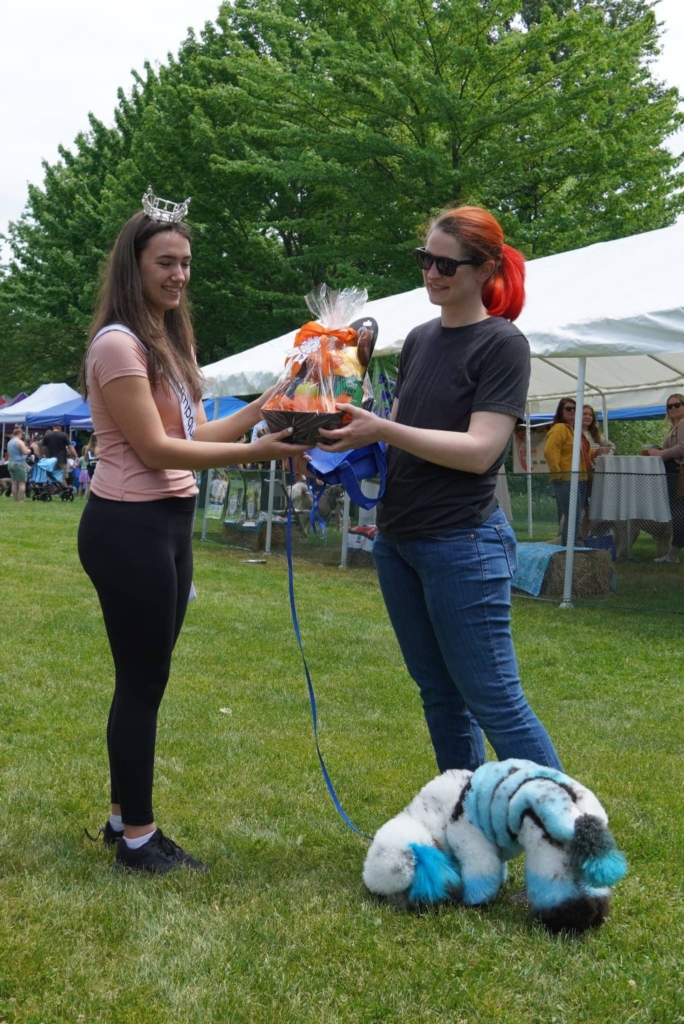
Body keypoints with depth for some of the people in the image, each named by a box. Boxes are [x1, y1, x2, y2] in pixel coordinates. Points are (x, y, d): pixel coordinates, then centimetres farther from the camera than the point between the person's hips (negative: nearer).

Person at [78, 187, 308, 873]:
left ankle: (125, 816, 26)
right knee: (143, 678, -3)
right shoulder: (119, 344, -14)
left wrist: (266, 404, 2)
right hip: (129, 526, -9)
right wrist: (255, 452, -21)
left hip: (167, 522, 9)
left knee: (145, 676, 14)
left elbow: (193, 433, 10)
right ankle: (137, 836, 8)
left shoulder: (167, 342, 16)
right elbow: (155, 449, -19)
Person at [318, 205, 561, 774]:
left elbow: (479, 449, -18)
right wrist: (356, 428, -2)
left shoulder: (502, 344, -8)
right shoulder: (419, 339, 12)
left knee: (493, 700, -5)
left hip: (464, 544, -7)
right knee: (440, 695, 13)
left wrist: (381, 430, -23)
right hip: (398, 540, 7)